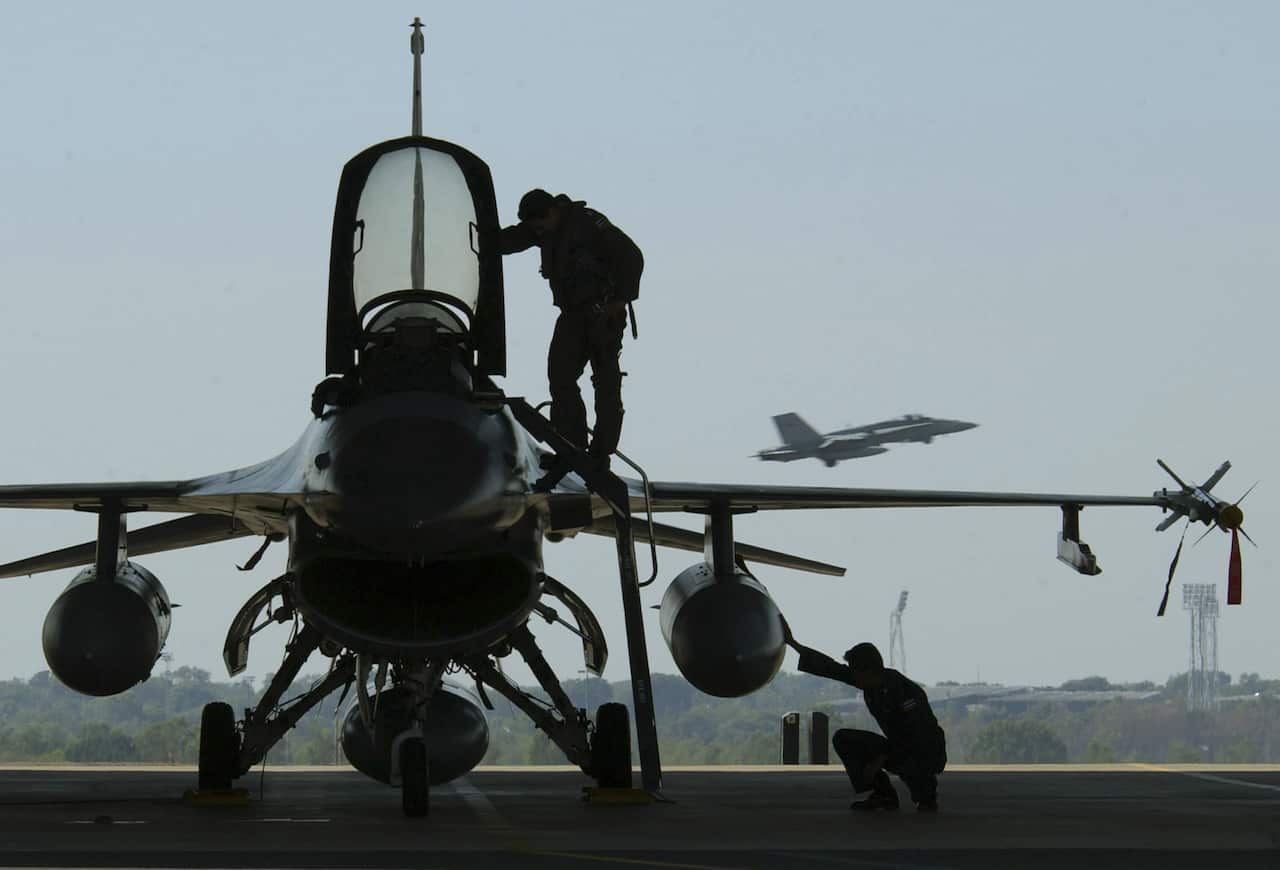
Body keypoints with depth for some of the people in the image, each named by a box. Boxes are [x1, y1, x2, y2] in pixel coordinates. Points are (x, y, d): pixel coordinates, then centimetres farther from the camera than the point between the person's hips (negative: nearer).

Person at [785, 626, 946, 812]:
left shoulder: (905, 690, -27)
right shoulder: (872, 681, -3)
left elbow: (917, 736, -28)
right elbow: (830, 668, 4)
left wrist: (880, 760, -25)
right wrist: (793, 644, 6)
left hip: (927, 754, -8)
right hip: (898, 747, 8)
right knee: (842, 739, -2)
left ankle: (927, 796, -5)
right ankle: (883, 794, 0)